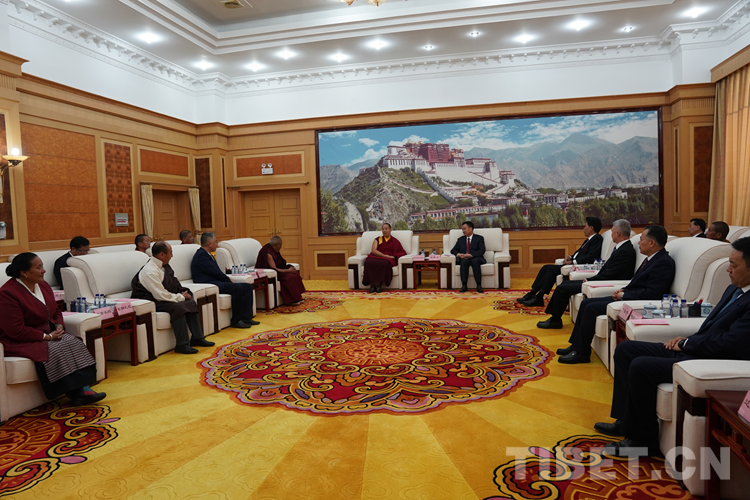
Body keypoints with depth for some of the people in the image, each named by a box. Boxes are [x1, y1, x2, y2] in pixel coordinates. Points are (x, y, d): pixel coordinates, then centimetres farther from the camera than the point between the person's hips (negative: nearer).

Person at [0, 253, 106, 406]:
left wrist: (59, 326, -2)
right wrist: (46, 336, -19)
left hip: (48, 333, 7)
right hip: (22, 342, -7)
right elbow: (16, 331, -21)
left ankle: (83, 389, -27)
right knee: (56, 351, -31)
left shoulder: (43, 285, 8)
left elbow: (56, 312, 19)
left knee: (74, 343, -19)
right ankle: (75, 394, -24)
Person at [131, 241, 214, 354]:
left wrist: (182, 293, 1)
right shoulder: (150, 271, -24)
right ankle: (182, 345, -25)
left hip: (162, 298, 10)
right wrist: (180, 297, -14)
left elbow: (174, 282, 19)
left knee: (190, 302, -1)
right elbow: (161, 295, -25)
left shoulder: (164, 265, 4)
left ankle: (197, 338, 2)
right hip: (150, 302, -10)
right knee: (178, 307, -30)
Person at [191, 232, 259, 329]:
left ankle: (246, 317, -3)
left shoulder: (208, 254, 20)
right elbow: (216, 273, -16)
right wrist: (229, 280, -5)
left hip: (216, 282, 11)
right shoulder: (201, 255, -12)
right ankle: (236, 321, -20)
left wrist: (228, 279, 2)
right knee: (238, 287, -30)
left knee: (248, 287, 1)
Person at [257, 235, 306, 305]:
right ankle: (291, 300, -16)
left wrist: (290, 267, -3)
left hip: (277, 272, 10)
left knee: (295, 273, -3)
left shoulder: (274, 251, 8)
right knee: (289, 278, -26)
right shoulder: (268, 253, -22)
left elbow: (281, 264, 14)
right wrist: (288, 270, -20)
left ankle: (297, 298, -1)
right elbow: (274, 269, -24)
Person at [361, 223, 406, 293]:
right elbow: (373, 250, 5)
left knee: (384, 263, -40)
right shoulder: (377, 239, 21)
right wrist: (384, 255, -10)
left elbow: (403, 252, 11)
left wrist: (394, 256, -9)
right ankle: (372, 284, -33)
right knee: (369, 262, -36)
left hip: (388, 259, -1)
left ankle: (379, 284, -29)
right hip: (376, 257, 2)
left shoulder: (395, 241, 18)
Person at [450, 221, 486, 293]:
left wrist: (470, 255, -19)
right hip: (463, 259, 2)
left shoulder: (479, 238, 12)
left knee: (475, 261, -38)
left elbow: (481, 251, -3)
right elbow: (453, 250, 15)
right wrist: (458, 254, -9)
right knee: (464, 261, -34)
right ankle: (464, 285, -37)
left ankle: (479, 285, -37)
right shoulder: (460, 239, 23)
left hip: (475, 258, -2)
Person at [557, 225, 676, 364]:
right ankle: (576, 346, 9)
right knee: (586, 303, 5)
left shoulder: (664, 262, -17)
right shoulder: (651, 258, 14)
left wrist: (624, 295, -15)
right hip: (627, 298, 11)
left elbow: (651, 293, -24)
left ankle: (581, 352, -7)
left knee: (591, 308, -18)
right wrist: (623, 290, 4)